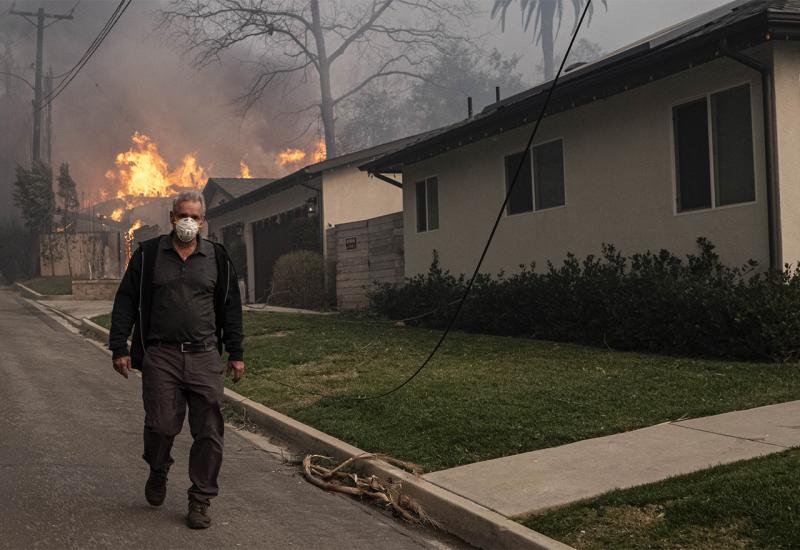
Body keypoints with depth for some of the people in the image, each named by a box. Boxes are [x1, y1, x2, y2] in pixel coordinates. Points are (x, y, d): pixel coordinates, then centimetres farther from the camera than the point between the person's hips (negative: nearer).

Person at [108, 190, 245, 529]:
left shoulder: (217, 258, 9)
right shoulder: (148, 255, 5)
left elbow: (230, 308, 13)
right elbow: (125, 302, 7)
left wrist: (236, 353, 10)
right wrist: (119, 348, 0)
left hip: (205, 357, 1)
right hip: (160, 357, -1)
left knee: (208, 433, -3)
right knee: (161, 426, -2)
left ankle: (200, 501, 10)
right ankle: (158, 471, 31)